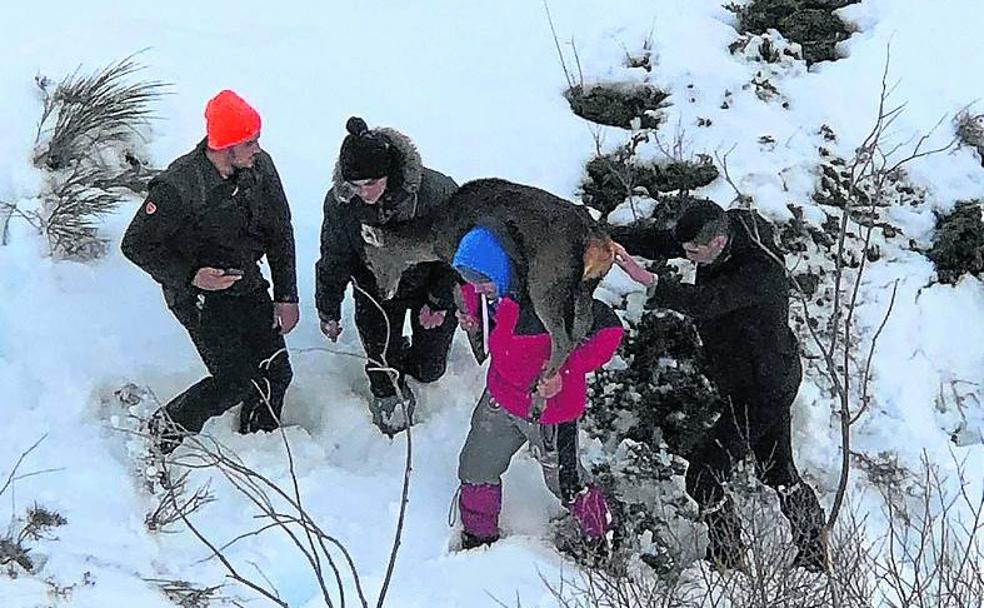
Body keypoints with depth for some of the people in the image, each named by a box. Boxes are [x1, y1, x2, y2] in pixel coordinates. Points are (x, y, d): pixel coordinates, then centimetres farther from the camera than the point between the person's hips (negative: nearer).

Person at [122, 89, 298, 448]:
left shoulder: (261, 167, -7)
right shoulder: (178, 187, -26)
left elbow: (280, 233, 4)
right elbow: (136, 245, -17)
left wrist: (286, 297, 2)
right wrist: (191, 277, -26)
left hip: (248, 284, 6)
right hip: (198, 294, -6)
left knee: (276, 374, 4)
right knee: (236, 381, -14)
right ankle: (162, 431, 9)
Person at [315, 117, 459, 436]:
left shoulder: (434, 191, -34)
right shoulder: (340, 202, -26)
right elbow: (333, 260, -8)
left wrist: (441, 301, -10)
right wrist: (328, 312, -1)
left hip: (428, 285, -1)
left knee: (429, 369, 13)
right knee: (382, 364, 9)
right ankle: (388, 397, 43)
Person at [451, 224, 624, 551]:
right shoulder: (481, 288, -12)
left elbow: (610, 329, -27)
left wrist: (565, 372, -31)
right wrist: (471, 317, -8)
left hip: (550, 405, -6)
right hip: (500, 398, 6)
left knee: (565, 481, 13)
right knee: (475, 471, 16)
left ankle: (603, 541, 39)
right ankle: (476, 539, 40)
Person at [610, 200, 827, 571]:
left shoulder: (759, 271, -32)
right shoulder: (722, 231, -7)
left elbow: (704, 302, -45)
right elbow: (658, 242, -4)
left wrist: (648, 281, -57)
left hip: (763, 390, -10)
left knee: (703, 477, -8)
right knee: (777, 471, 23)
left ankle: (727, 561, 6)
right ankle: (814, 551, 39)